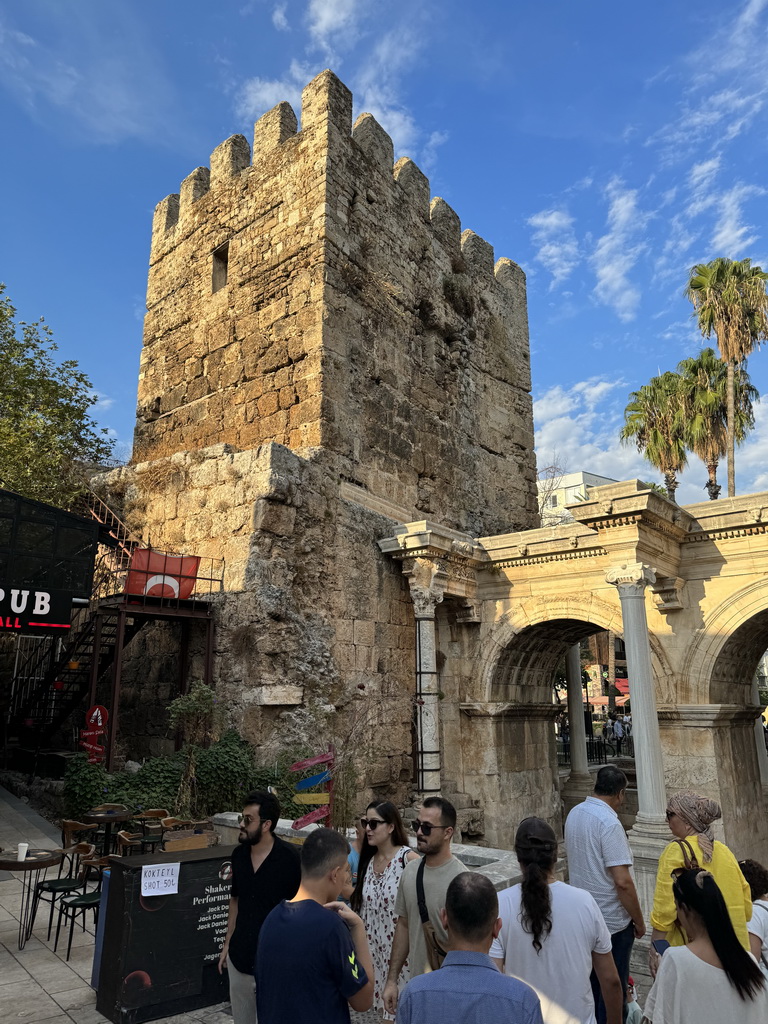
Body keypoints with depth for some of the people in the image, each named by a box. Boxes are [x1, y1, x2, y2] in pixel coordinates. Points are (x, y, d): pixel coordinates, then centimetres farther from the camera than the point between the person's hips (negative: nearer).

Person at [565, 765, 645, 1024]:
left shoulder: (574, 814, 2)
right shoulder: (609, 822, -24)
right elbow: (622, 881, -25)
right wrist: (639, 922, -11)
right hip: (612, 922, -7)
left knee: (590, 985, 21)